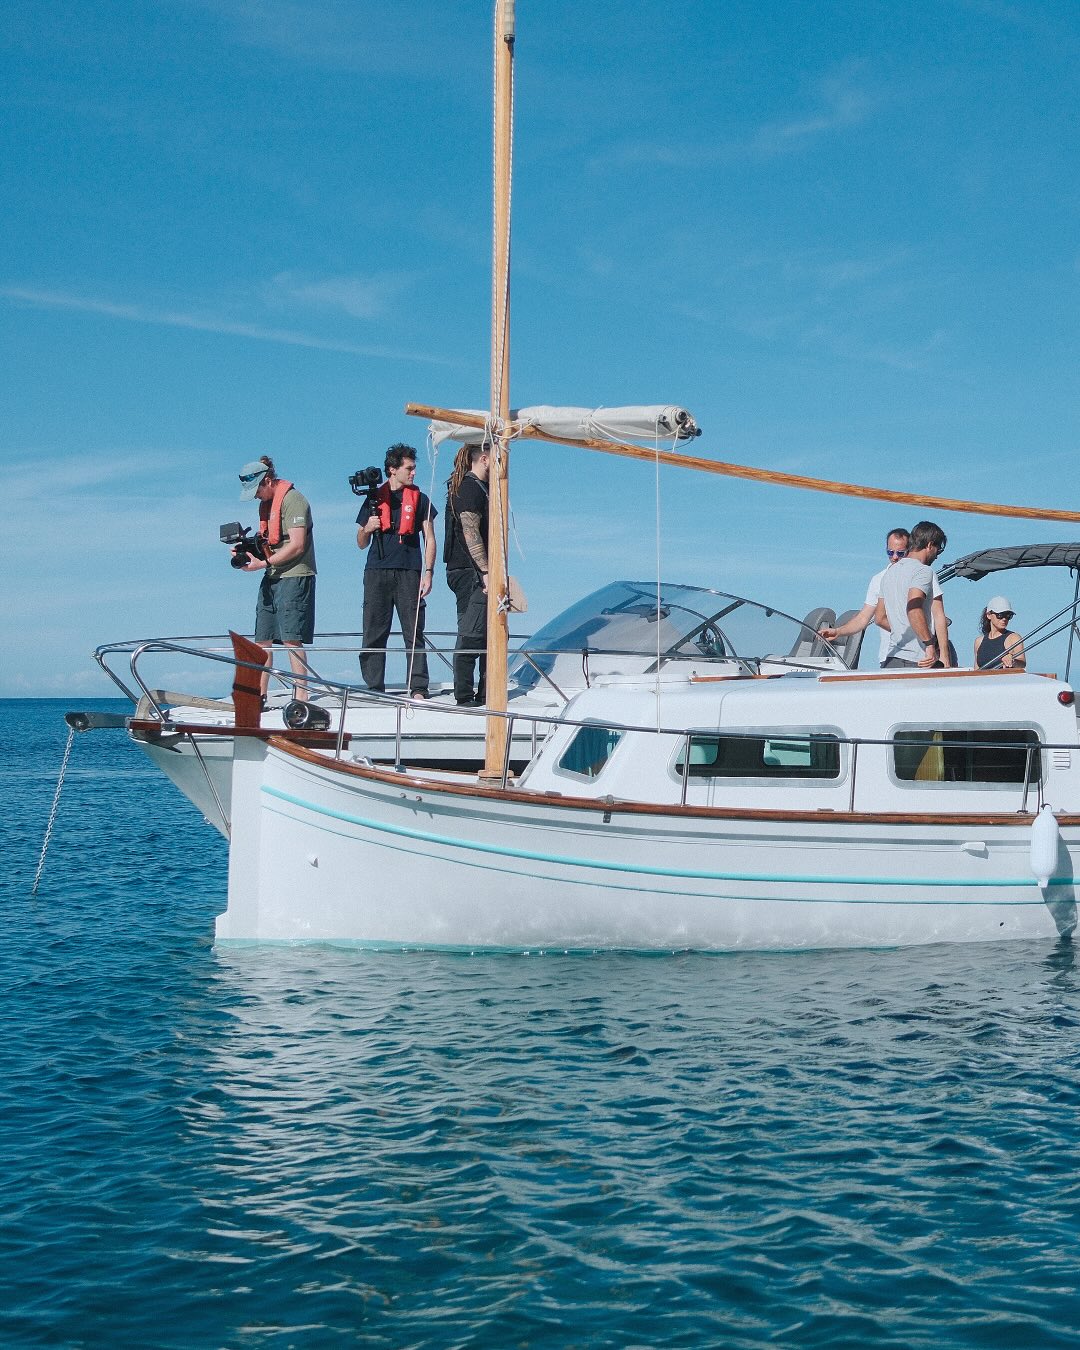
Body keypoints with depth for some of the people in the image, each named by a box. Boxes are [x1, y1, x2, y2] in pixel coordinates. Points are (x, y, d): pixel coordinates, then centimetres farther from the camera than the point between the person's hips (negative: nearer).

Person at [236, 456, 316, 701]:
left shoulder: (292, 500, -12)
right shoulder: (266, 502, 17)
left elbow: (296, 545, -19)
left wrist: (263, 563, -19)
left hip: (294, 577, -9)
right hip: (272, 578, 9)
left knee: (291, 638, -12)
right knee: (263, 639, 6)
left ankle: (301, 697, -10)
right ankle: (259, 696, 11)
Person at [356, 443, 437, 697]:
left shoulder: (419, 499, 11)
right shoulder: (374, 500, 14)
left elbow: (429, 539, 9)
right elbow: (361, 543, 18)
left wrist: (428, 572, -2)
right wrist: (368, 529, -4)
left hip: (409, 573, -2)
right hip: (377, 572, 2)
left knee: (414, 633, -6)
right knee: (374, 633, -1)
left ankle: (418, 688, -6)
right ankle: (374, 688, 3)